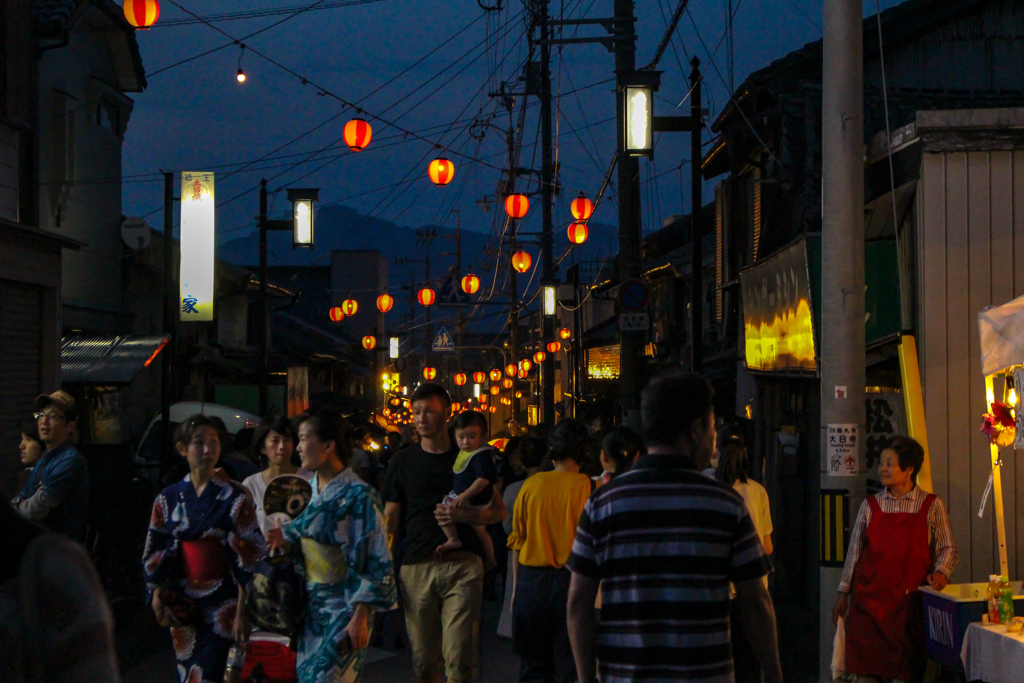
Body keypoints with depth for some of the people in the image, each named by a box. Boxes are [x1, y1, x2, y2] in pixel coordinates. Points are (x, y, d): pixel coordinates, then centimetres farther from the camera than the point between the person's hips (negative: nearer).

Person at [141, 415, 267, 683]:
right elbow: (155, 553, 11)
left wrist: (241, 612, -12)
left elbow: (249, 559, -8)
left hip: (221, 605, -4)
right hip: (183, 607, 4)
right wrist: (157, 594, 1)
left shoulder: (235, 497, -4)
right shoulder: (168, 499, 7)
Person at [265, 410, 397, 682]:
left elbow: (375, 563, -16)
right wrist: (284, 540, 0)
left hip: (343, 609, -7)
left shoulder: (358, 496, -14)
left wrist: (360, 618, -20)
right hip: (311, 606, 7)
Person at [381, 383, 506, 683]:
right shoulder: (403, 462, 11)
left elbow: (499, 511, 10)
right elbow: (391, 519, 11)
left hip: (462, 566, -1)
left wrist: (462, 515, -8)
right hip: (416, 567, 1)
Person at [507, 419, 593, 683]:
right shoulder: (588, 487, -8)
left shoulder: (531, 485, 1)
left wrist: (516, 587, 14)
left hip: (532, 581, 3)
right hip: (572, 580, -2)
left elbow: (517, 542, 6)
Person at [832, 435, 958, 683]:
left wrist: (940, 572, -14)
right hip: (869, 599, 2)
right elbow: (854, 551, 12)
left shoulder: (931, 506, 3)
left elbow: (948, 548, 6)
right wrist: (843, 594, 12)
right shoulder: (871, 505, 9)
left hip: (910, 601, -2)